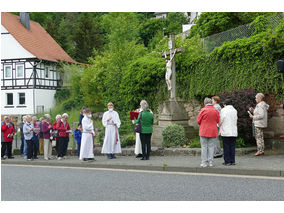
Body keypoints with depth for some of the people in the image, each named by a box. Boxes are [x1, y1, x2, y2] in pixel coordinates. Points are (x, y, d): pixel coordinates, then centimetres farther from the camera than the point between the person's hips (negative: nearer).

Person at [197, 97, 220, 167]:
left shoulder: (203, 110, -10)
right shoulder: (216, 111, 0)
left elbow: (198, 120, -4)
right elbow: (218, 121, 8)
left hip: (204, 131, -3)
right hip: (213, 131, 3)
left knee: (204, 147, 3)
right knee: (211, 146, 8)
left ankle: (204, 162, 3)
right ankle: (210, 162, 9)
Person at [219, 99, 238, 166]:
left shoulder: (223, 110, -6)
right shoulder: (235, 110, 9)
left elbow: (221, 121, -5)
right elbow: (236, 121, 14)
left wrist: (220, 130, 10)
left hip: (226, 132, -4)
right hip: (234, 132, 4)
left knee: (226, 147, 1)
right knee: (232, 146, 9)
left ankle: (227, 161, 2)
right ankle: (232, 161, 11)